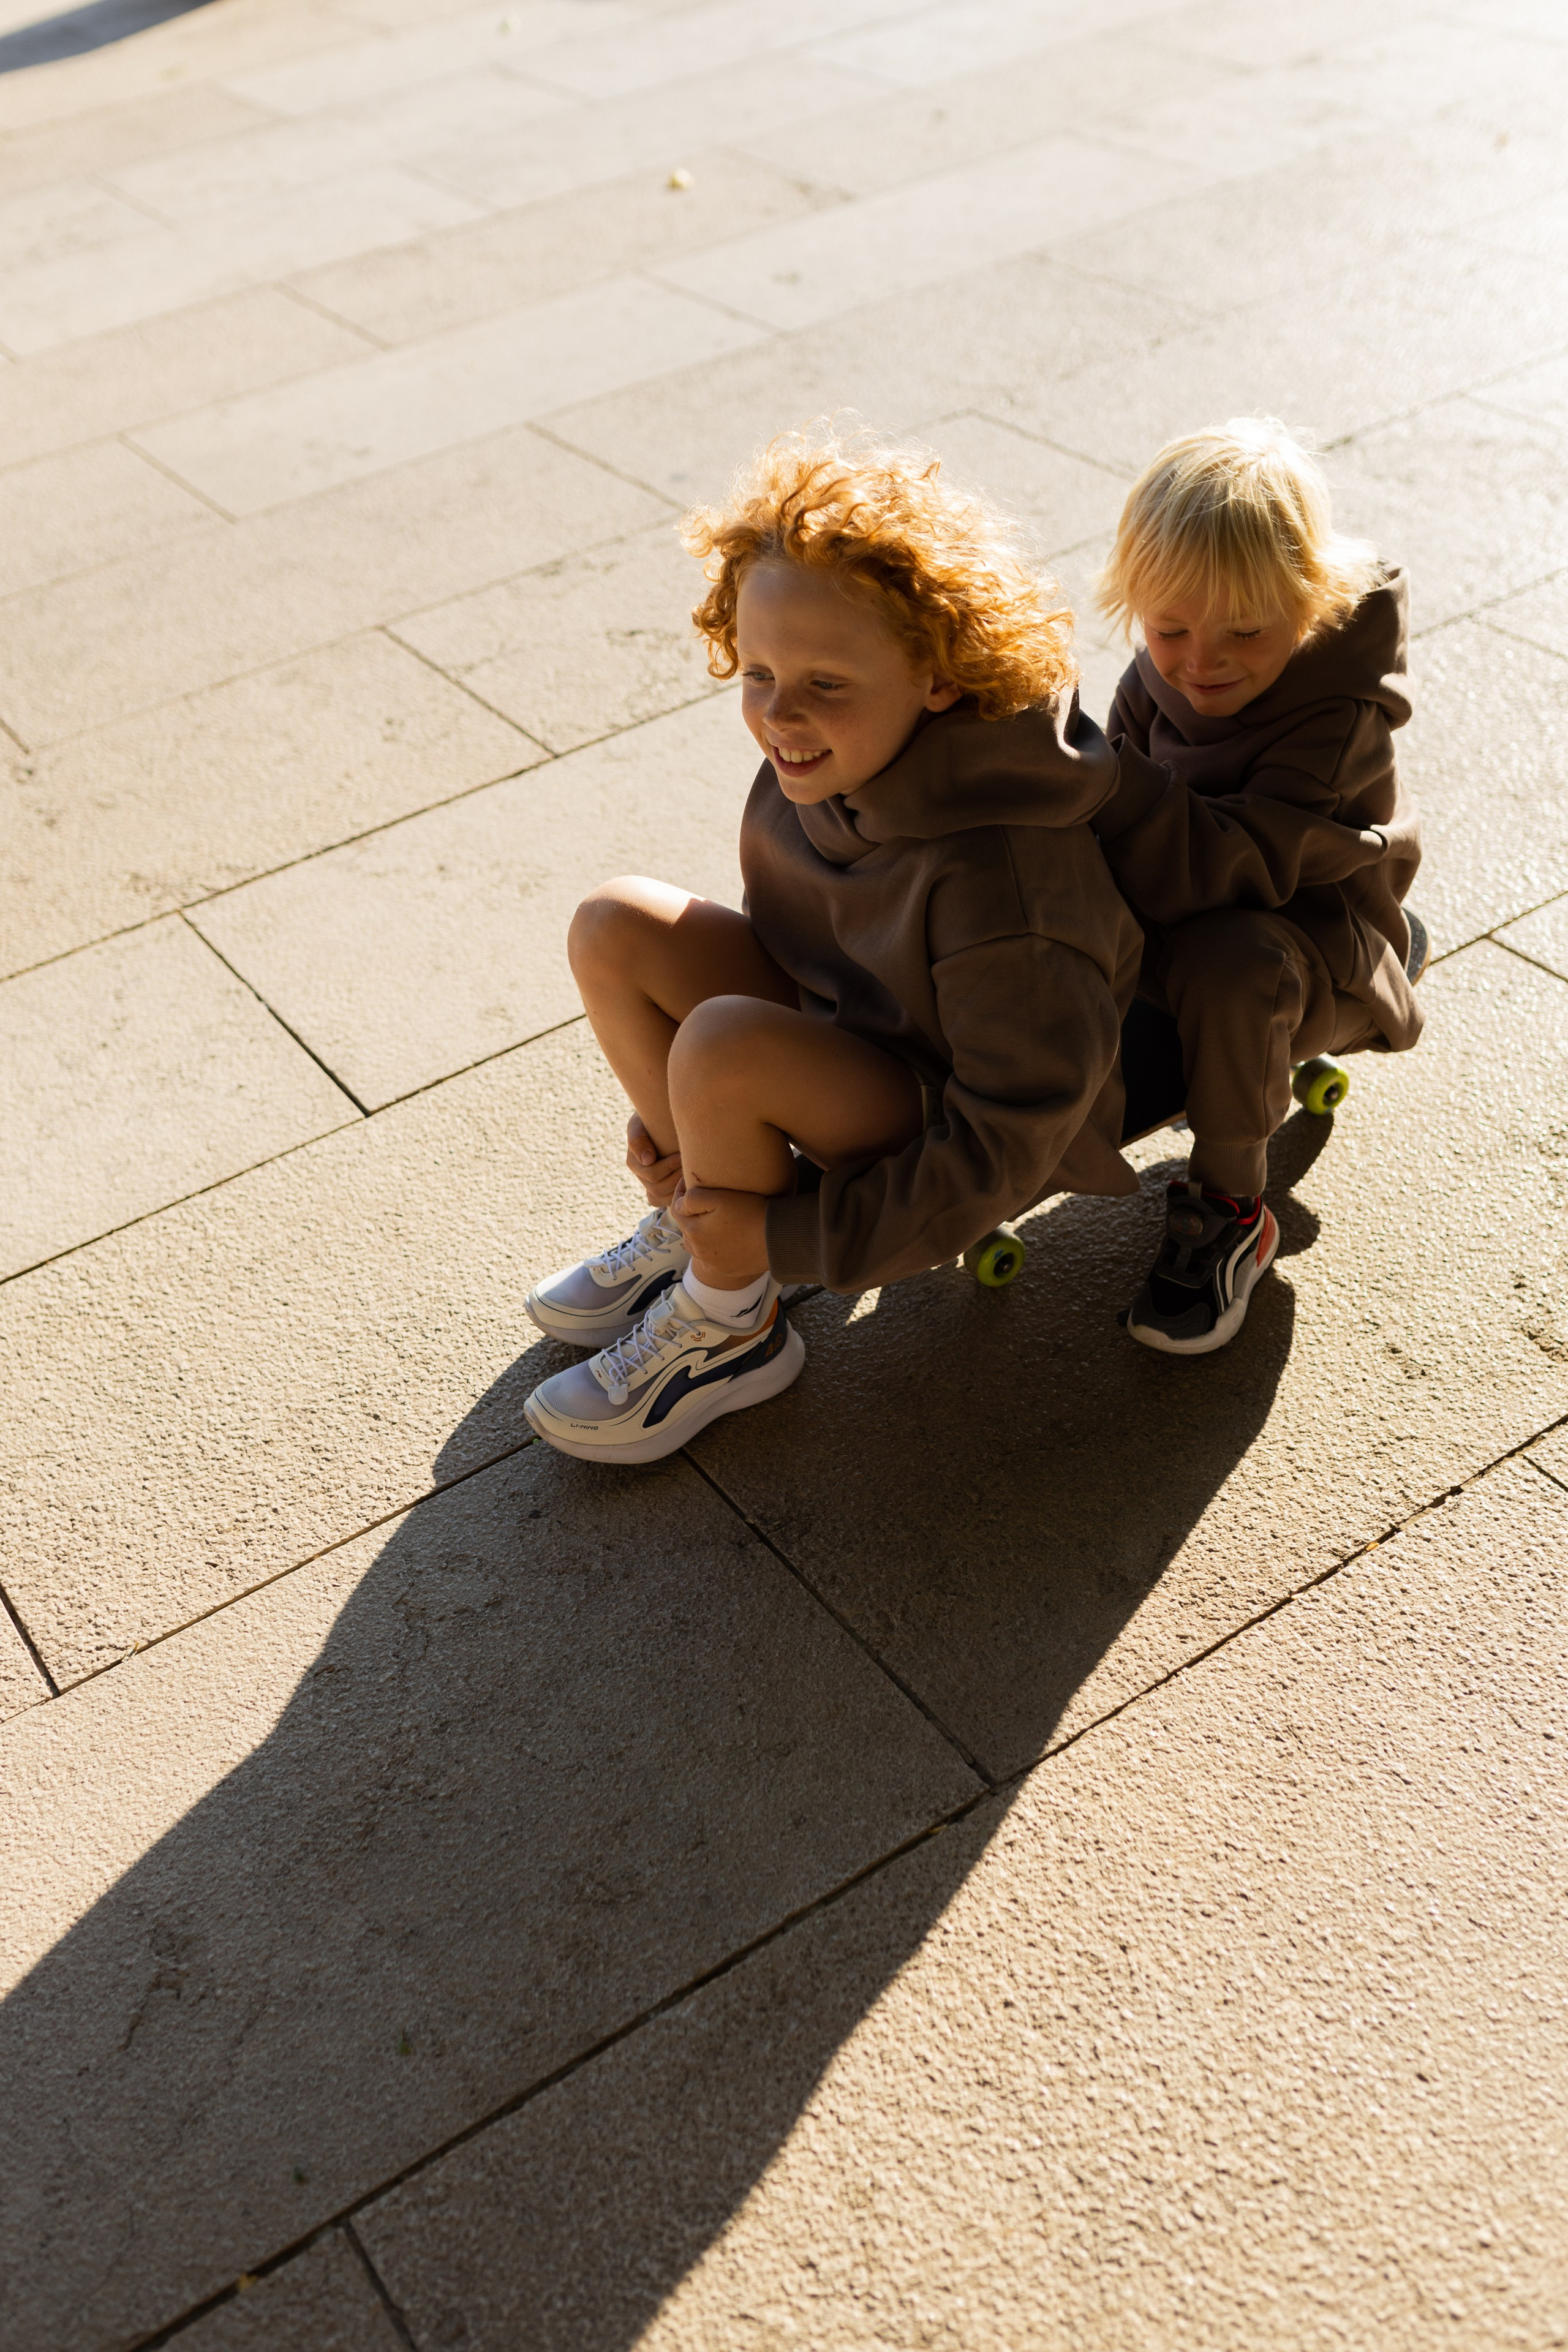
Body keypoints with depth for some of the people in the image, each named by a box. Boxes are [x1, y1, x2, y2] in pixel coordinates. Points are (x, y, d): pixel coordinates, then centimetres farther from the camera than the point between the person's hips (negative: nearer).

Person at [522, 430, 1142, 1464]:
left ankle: (730, 1329, -6)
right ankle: (696, 1223, 7)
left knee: (726, 1043, -33)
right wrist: (672, 1103, 2)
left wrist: (792, 1235, -22)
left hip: (952, 1152, -7)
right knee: (616, 926, -8)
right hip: (850, 1023, 8)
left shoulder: (1001, 876, -35)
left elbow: (1007, 1138, -27)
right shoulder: (825, 762, -13)